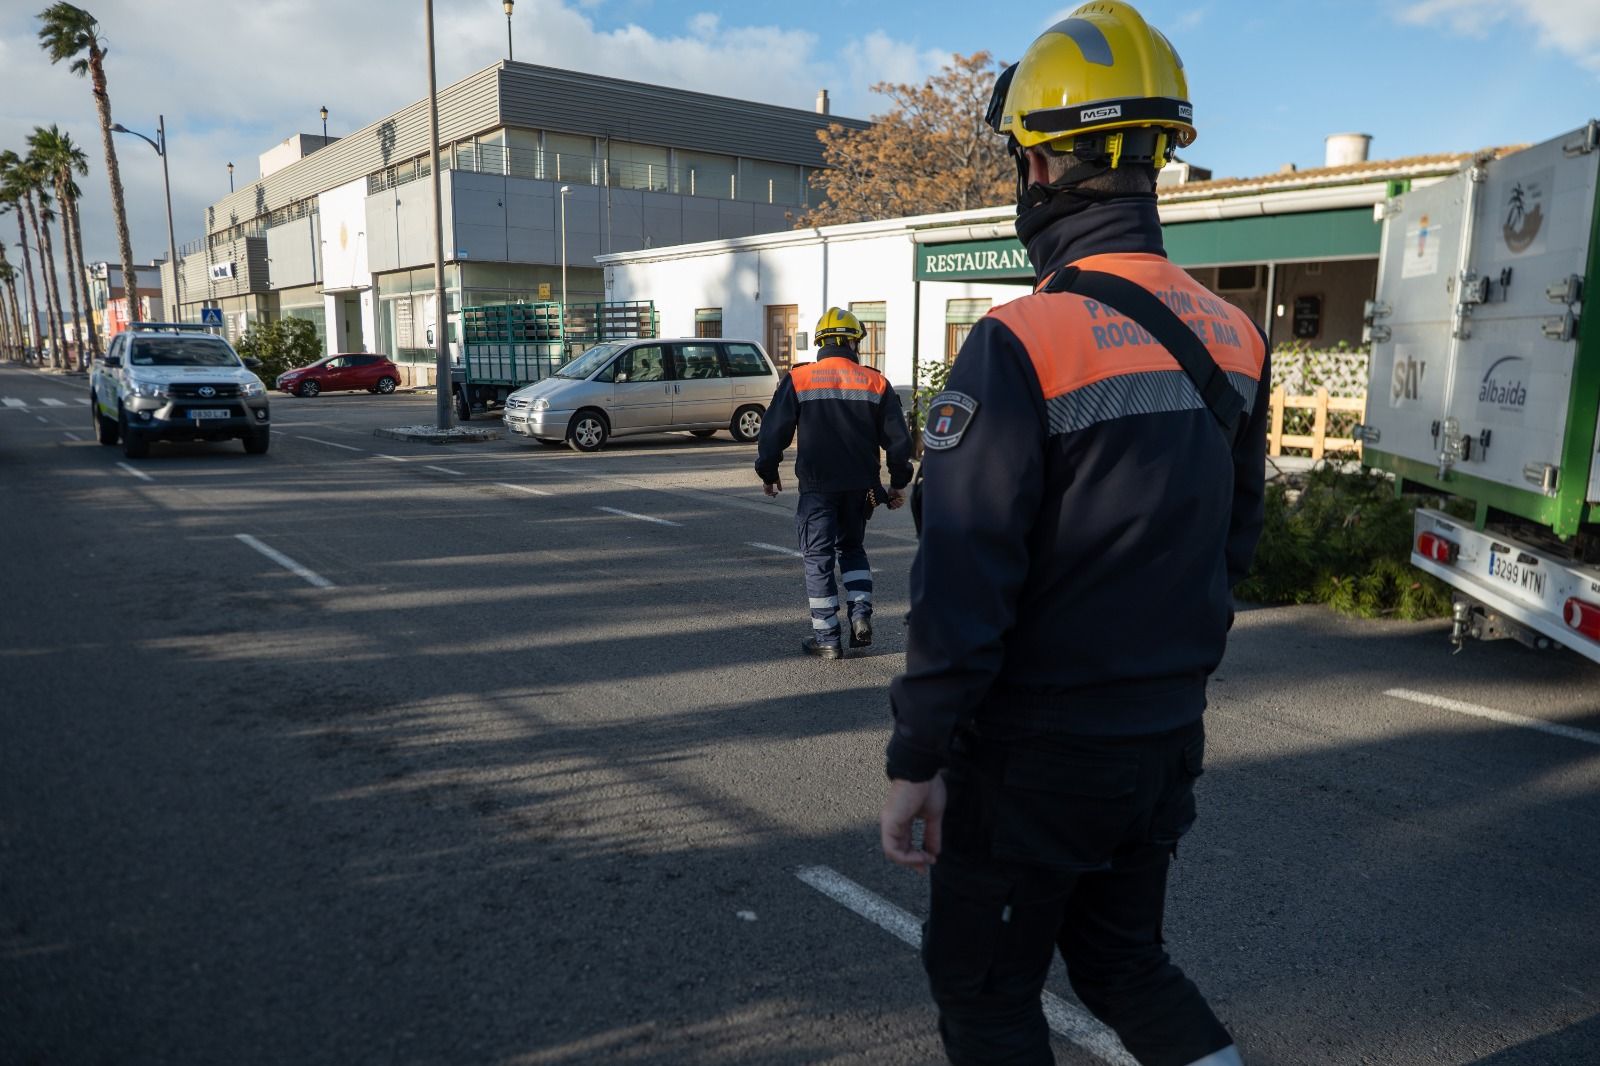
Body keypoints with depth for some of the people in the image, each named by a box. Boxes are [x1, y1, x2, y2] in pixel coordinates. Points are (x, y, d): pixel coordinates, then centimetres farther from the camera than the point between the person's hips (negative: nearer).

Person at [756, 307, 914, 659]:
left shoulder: (797, 380, -4)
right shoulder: (875, 382, 2)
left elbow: (773, 431, -2)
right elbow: (898, 438, 3)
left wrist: (768, 473, 12)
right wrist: (898, 483, 14)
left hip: (817, 487, -2)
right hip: (860, 487, 3)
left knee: (819, 558, 6)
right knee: (852, 548, 22)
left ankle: (827, 638, 7)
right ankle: (861, 615, 8)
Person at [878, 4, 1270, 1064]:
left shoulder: (1021, 344, -21)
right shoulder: (1233, 337, 2)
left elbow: (964, 585, -22)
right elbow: (1233, 546, 11)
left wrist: (918, 757, -12)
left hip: (1037, 754, -6)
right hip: (1167, 740, 7)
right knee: (1124, 954, 27)